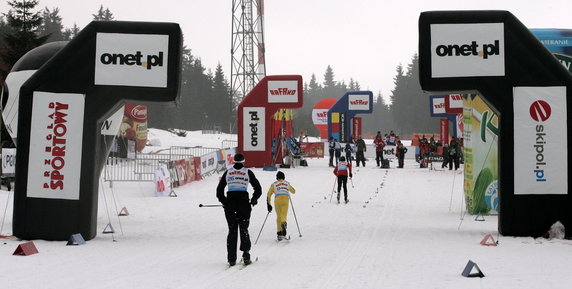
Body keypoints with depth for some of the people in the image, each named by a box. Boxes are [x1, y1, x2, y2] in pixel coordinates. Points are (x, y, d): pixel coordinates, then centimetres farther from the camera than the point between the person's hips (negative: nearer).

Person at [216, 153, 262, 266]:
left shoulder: (227, 172, 9)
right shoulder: (248, 172, 4)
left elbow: (219, 190, 11)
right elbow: (258, 189, 4)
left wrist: (224, 201, 21)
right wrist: (253, 200, 18)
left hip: (230, 203, 1)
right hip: (244, 202, -1)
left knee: (232, 231, 6)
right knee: (244, 230, 8)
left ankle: (231, 258, 1)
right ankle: (246, 256, 0)